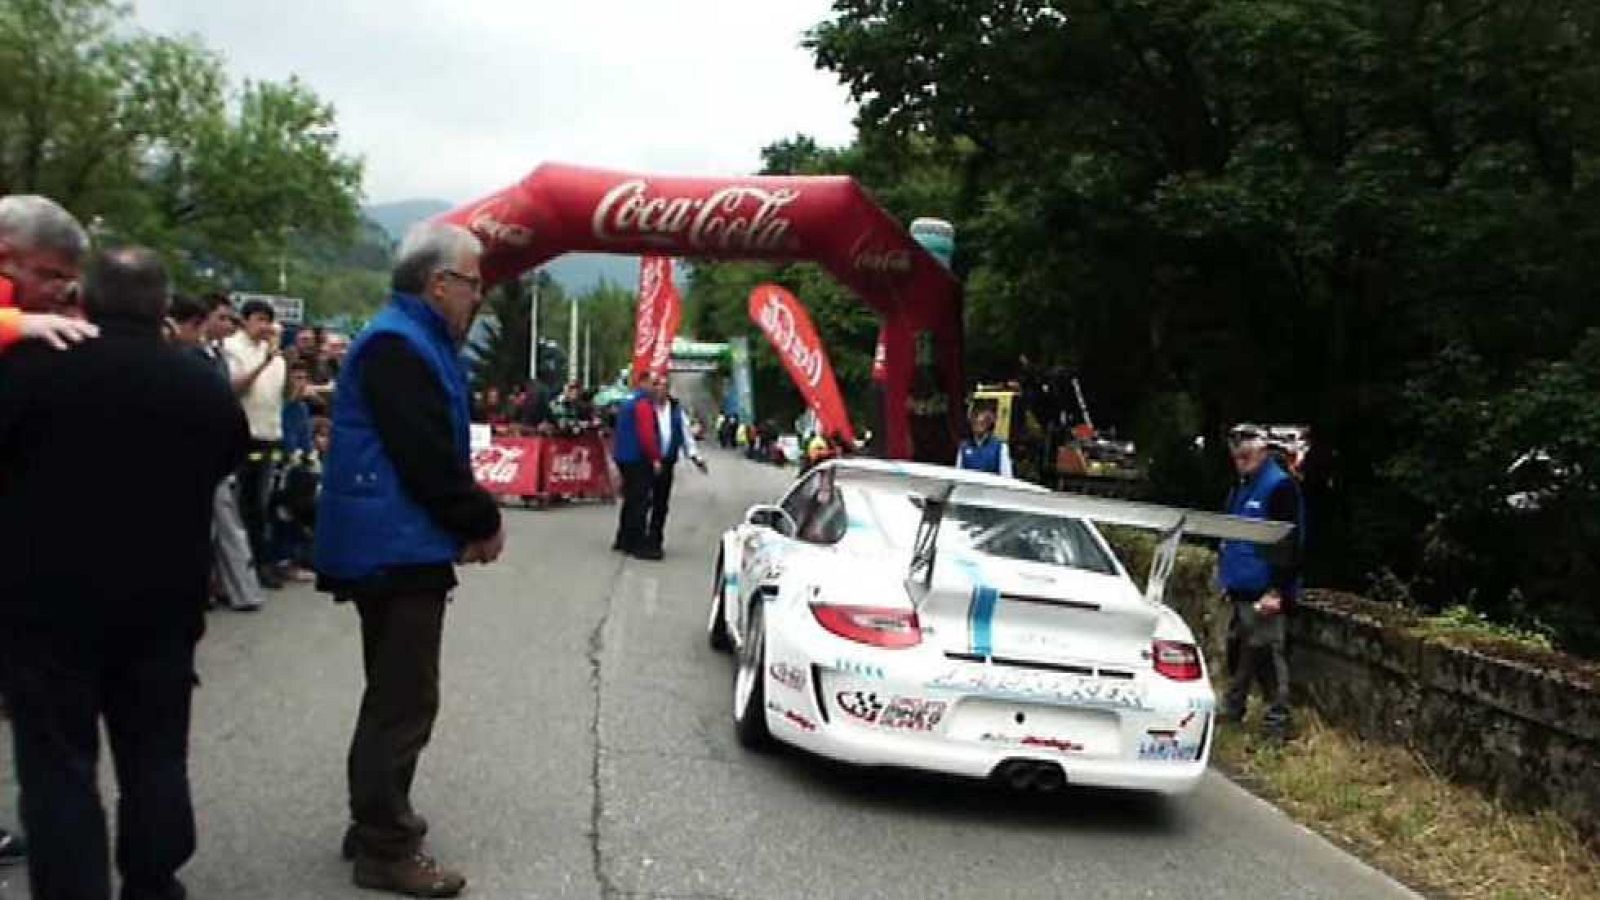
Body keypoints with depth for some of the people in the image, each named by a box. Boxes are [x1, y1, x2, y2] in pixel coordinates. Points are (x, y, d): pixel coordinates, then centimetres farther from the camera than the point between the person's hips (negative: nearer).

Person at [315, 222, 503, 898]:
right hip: (398, 550, -11)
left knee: (394, 694, 19)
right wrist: (483, 522, -10)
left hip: (395, 548, 11)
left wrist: (468, 521, 4)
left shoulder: (412, 341, 16)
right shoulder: (399, 346, -17)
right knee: (405, 700, -4)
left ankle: (376, 819, 32)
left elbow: (437, 451, 16)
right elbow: (428, 459, -23)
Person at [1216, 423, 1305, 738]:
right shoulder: (1242, 487, 16)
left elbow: (1288, 543, -18)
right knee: (1237, 650, 18)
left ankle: (1277, 721, -1)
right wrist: (1225, 574, 23)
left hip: (1264, 592, -9)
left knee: (1267, 654, -7)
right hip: (1240, 588, 9)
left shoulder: (1280, 487, -13)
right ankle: (1231, 709, 30)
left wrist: (1277, 590, -22)